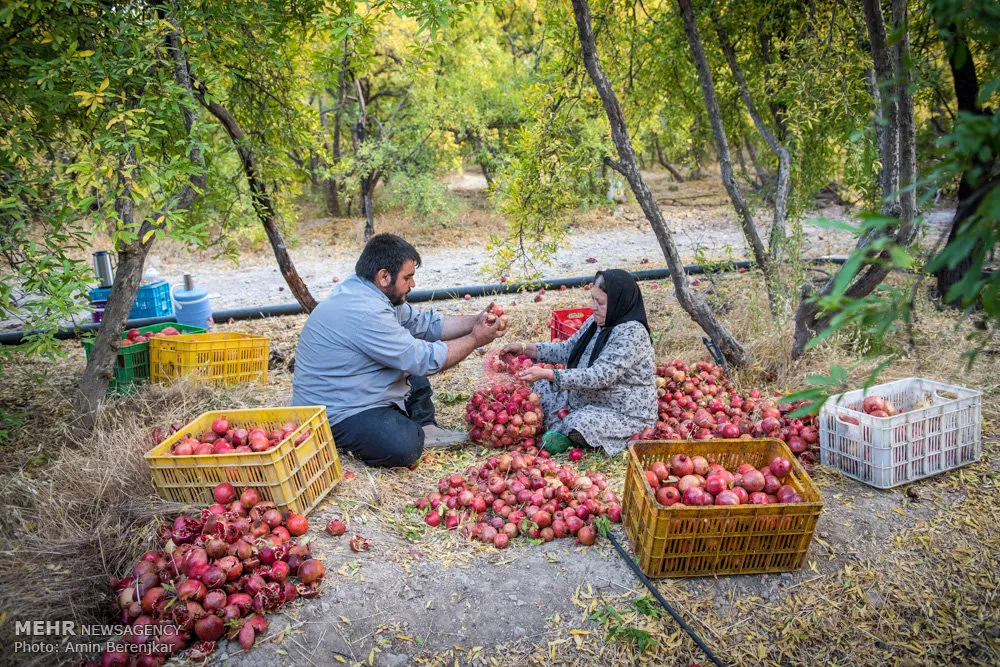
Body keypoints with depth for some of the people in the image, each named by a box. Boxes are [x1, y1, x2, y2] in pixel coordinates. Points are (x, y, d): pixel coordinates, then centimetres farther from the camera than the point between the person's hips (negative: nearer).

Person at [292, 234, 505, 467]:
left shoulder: (369, 291, 2)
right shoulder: (364, 312, -28)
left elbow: (424, 323, 9)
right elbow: (425, 360, -23)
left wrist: (474, 322, -1)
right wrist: (475, 340, -12)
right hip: (334, 414, -11)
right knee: (405, 447, -32)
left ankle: (426, 429, 8)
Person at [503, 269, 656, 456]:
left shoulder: (632, 332, -26)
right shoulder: (596, 322, 0)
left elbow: (598, 377, -33)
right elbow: (567, 350, 11)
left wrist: (546, 374, -37)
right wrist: (525, 348, -1)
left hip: (626, 415, -9)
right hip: (587, 401, 9)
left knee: (579, 426, -33)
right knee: (540, 387, 9)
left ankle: (558, 430, -3)